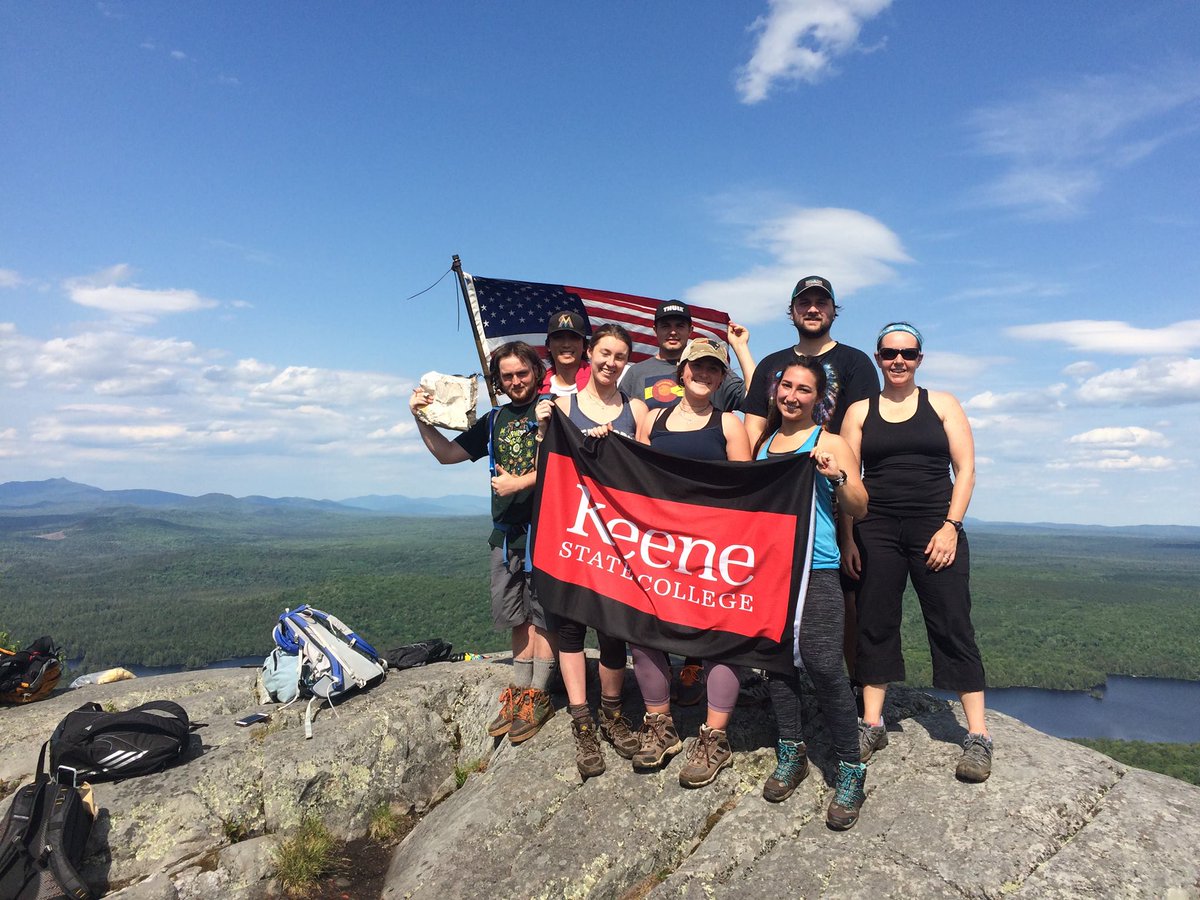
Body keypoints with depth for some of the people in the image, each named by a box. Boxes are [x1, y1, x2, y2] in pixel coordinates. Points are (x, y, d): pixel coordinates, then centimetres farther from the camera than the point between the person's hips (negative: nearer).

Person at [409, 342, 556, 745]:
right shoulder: (495, 420, 17)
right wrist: (422, 420, 6)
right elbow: (448, 454, 18)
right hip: (507, 530, 6)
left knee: (541, 613, -1)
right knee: (519, 616, 12)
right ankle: (520, 691, 22)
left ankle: (538, 695, 8)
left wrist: (518, 483, -15)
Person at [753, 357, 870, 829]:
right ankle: (791, 754, 26)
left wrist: (836, 476, -17)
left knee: (823, 666, -11)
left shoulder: (830, 443, 2)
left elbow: (859, 507, -1)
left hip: (816, 569, -5)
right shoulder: (764, 442, 16)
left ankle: (850, 771, 5)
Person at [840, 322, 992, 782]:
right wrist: (847, 538, -2)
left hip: (936, 531, -1)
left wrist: (951, 526, -9)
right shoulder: (860, 412, 10)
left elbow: (965, 469, 2)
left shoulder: (942, 404, 8)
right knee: (875, 625, 5)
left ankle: (978, 736, 6)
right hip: (876, 532, 2)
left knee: (952, 628, -2)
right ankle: (872, 726, 15)